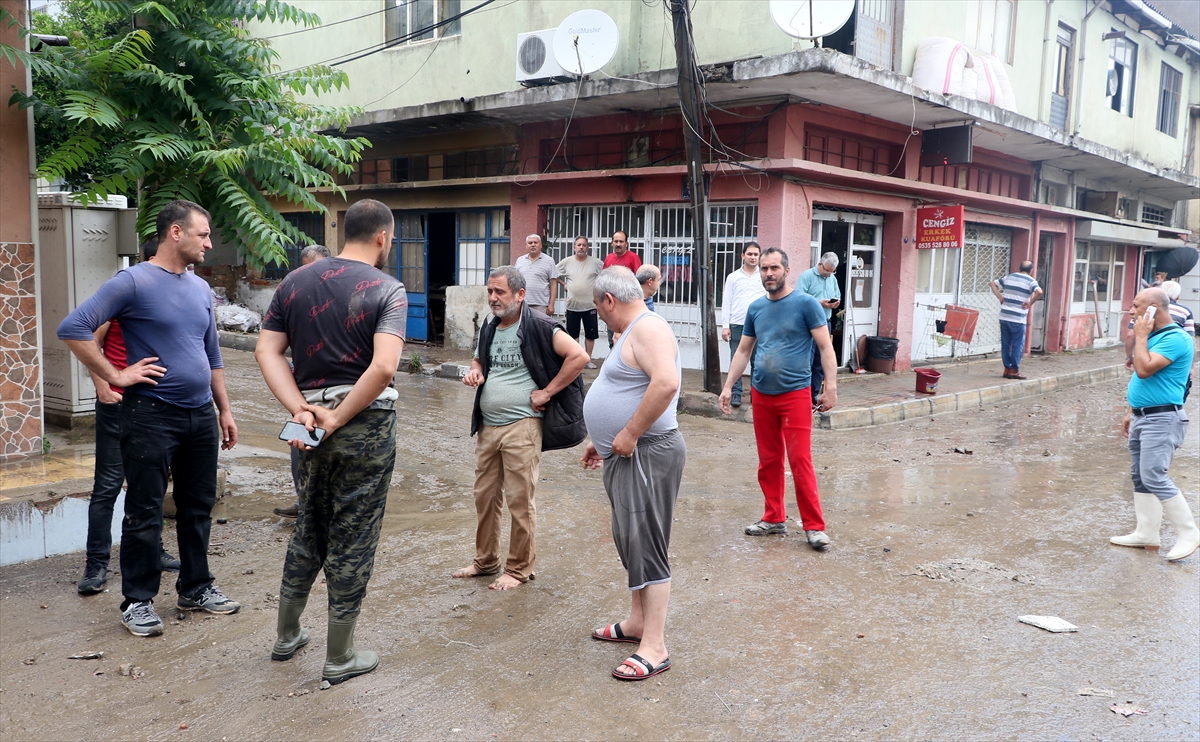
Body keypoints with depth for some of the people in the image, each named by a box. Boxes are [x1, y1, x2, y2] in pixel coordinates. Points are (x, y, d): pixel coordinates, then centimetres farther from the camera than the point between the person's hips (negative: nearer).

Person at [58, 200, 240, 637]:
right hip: (151, 416, -7)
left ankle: (195, 588, 27)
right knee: (145, 512, 2)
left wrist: (225, 410, 17)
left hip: (200, 415, 7)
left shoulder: (200, 288, 12)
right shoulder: (134, 282, -10)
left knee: (198, 506, 14)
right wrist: (115, 376, -15)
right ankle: (138, 601, 15)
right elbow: (73, 329, -16)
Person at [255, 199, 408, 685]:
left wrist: (301, 410, -7)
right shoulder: (388, 290, -10)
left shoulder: (296, 281, 7)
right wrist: (338, 420, -17)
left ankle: (286, 635, 36)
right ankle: (339, 658, 18)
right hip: (366, 426, -5)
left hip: (312, 423, 5)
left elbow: (267, 350, -1)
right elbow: (383, 367, -25)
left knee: (309, 529, 23)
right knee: (353, 539, 6)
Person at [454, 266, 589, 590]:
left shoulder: (538, 326, -11)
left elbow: (579, 356, -17)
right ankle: (485, 561, 30)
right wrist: (474, 371, 6)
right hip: (487, 426, 7)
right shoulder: (490, 328, 13)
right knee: (485, 495, 14)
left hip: (521, 427, -7)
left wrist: (547, 392, -14)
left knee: (520, 500, 1)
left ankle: (519, 568, 16)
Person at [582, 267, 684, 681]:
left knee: (646, 546, -9)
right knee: (629, 541, 18)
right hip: (625, 456, 11)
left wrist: (629, 435, -26)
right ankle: (637, 622, 31)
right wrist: (603, 441, 24)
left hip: (647, 455, -11)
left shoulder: (648, 328, -15)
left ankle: (654, 648, -4)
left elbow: (666, 382, -32)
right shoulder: (632, 333, 19)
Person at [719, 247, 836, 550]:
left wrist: (831, 388, -13)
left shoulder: (805, 304, -6)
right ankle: (774, 518, 23)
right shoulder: (756, 308, 9)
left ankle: (814, 526, 3)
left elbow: (825, 348, -6)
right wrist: (728, 386, 10)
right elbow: (743, 351, 15)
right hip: (761, 394, 5)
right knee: (768, 462, 11)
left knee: (800, 461, -6)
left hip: (794, 393, -5)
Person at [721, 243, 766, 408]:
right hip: (737, 325, 0)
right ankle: (736, 393, 7)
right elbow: (726, 302, 6)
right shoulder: (733, 277, 8)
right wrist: (725, 326, -1)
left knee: (757, 361, 3)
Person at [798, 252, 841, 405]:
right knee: (806, 361, -6)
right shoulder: (806, 276, -8)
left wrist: (836, 302, -4)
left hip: (825, 323, 7)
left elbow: (838, 297, 20)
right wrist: (819, 303, -21)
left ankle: (815, 394, 18)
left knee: (820, 362, 10)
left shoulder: (833, 279, 14)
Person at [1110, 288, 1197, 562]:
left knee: (1155, 477, -13)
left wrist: (1141, 336, -14)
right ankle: (1146, 534, 16)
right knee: (1140, 477, 10)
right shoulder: (1154, 336, 15)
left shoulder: (1175, 338, -16)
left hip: (1162, 419, -10)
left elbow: (1144, 370, -26)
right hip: (1142, 417, 10)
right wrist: (1132, 413, 22)